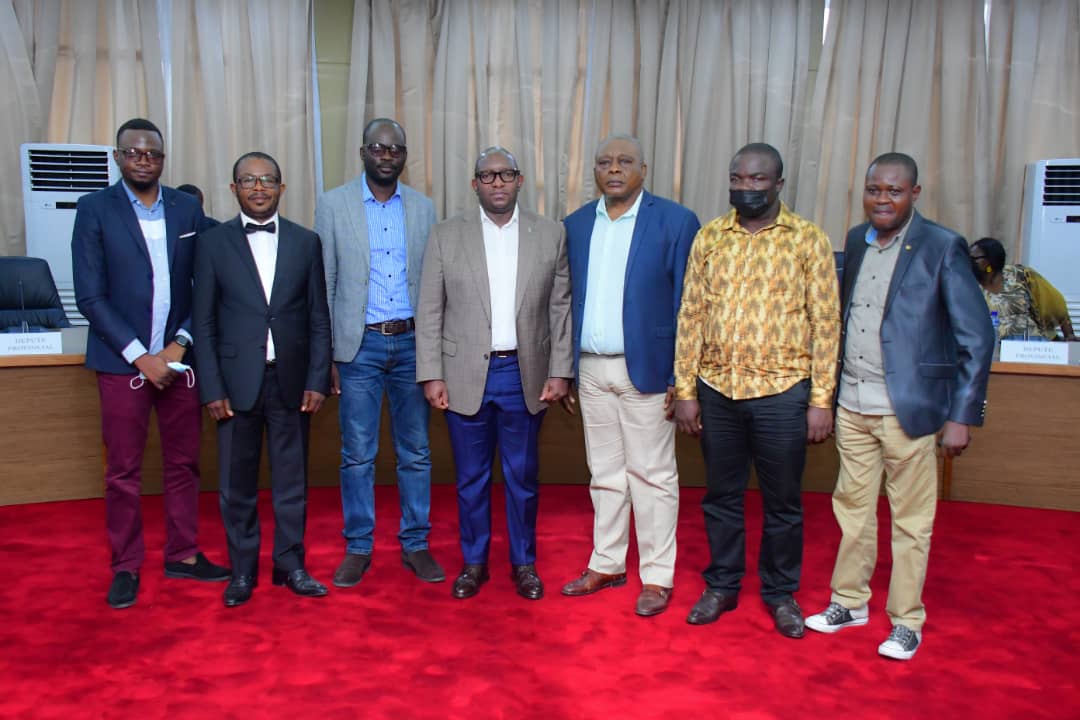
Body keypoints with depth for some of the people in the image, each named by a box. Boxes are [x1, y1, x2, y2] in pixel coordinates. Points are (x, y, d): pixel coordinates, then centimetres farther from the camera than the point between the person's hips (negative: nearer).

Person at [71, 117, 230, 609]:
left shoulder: (187, 208, 6)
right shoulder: (94, 209, -2)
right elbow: (90, 297, -6)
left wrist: (180, 343, -7)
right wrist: (140, 356, -12)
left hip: (177, 358, 3)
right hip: (123, 361, -2)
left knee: (183, 463, 9)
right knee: (123, 471, 4)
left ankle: (183, 555, 23)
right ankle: (126, 568, 18)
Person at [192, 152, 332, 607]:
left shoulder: (306, 242, 6)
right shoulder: (213, 244, 3)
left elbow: (319, 319, 5)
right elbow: (204, 323, 2)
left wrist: (318, 380, -2)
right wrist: (212, 389, -5)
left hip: (291, 382, 1)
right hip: (236, 382, -1)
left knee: (291, 480, 9)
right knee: (236, 484, 8)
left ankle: (290, 565, 24)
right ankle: (242, 570, 24)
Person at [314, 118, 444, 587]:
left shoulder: (423, 209, 8)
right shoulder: (333, 205, 2)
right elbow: (324, 283, 1)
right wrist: (327, 353, -3)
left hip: (412, 343, 2)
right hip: (360, 345, -2)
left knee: (416, 452, 8)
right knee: (357, 455, 5)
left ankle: (415, 544, 20)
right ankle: (358, 548, 18)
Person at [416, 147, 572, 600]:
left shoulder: (550, 235, 3)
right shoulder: (446, 236, 1)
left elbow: (560, 309, 3)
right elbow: (430, 312, 1)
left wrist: (559, 372, -1)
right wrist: (431, 375, -4)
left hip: (525, 376, 0)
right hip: (466, 376, 0)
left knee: (523, 477, 10)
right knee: (471, 478, 11)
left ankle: (524, 563, 27)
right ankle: (474, 562, 28)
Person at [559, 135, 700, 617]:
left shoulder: (675, 222, -5)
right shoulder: (576, 225, 9)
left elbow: (687, 305, -7)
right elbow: (569, 301, 11)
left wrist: (682, 377, -11)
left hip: (646, 369, -4)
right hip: (590, 369, 5)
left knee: (652, 475, 4)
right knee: (604, 472, 15)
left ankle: (657, 576, 17)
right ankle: (606, 564, 28)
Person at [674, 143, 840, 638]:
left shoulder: (808, 239, -2)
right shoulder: (709, 238, 5)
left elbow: (825, 323, -3)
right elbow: (691, 316, 4)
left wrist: (821, 401, -7)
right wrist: (685, 391, 0)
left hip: (782, 392, -2)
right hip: (717, 389, 2)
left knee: (782, 501, 11)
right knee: (721, 496, 14)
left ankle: (781, 592, 30)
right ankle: (721, 586, 31)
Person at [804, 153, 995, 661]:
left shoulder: (942, 247, -8)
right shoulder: (856, 241, 9)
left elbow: (977, 337, -9)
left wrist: (962, 416, -12)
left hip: (908, 409, -5)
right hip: (852, 405, 5)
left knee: (911, 520, 7)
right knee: (852, 507, 15)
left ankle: (906, 622, 23)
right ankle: (849, 602, 32)